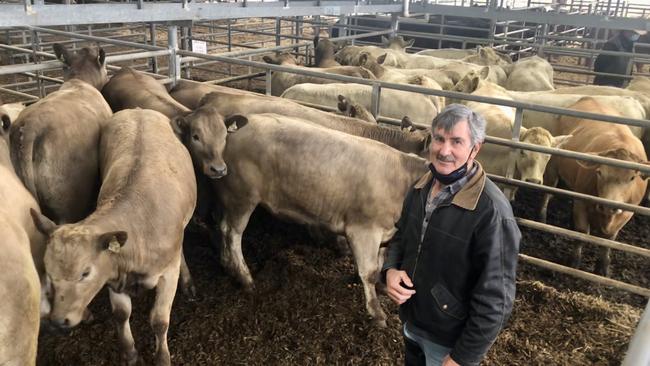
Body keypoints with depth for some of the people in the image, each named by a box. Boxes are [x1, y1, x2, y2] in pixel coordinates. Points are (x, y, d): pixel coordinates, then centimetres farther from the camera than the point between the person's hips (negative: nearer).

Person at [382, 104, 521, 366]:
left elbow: (494, 299, -23)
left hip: (450, 342, -6)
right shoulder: (421, 187, -4)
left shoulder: (491, 211, -27)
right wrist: (390, 269, -8)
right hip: (411, 322, 7)